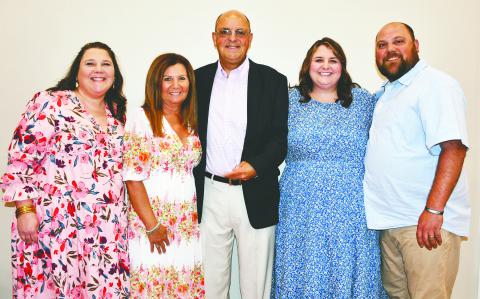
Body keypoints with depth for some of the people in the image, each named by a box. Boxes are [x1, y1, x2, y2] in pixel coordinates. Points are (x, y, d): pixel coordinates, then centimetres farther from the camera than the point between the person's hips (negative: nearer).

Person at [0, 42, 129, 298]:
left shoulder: (118, 115, 14)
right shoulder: (51, 103, -3)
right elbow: (21, 158, -7)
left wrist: (121, 217, 15)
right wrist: (25, 210, -13)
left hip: (107, 229, 5)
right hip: (56, 223, -5)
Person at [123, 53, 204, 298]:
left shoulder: (192, 123, 11)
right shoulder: (141, 118, -6)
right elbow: (133, 177, -11)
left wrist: (195, 216, 5)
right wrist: (152, 225, -13)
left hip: (187, 223, 5)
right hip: (151, 219, -5)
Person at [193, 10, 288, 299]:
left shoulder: (273, 80, 1)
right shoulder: (199, 79, 7)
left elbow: (282, 136, -3)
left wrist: (256, 166, -20)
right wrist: (191, 187, 1)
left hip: (256, 195, -2)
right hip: (210, 193, 2)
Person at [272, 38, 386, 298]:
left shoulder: (363, 100, 6)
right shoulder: (290, 100, 6)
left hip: (350, 209, 0)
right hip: (301, 209, 0)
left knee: (348, 270, 7)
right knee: (301, 271, 7)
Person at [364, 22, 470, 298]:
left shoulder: (436, 84, -9)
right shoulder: (384, 93, 17)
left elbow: (453, 148, -19)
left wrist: (434, 210, -25)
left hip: (427, 222, -8)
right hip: (390, 221, 8)